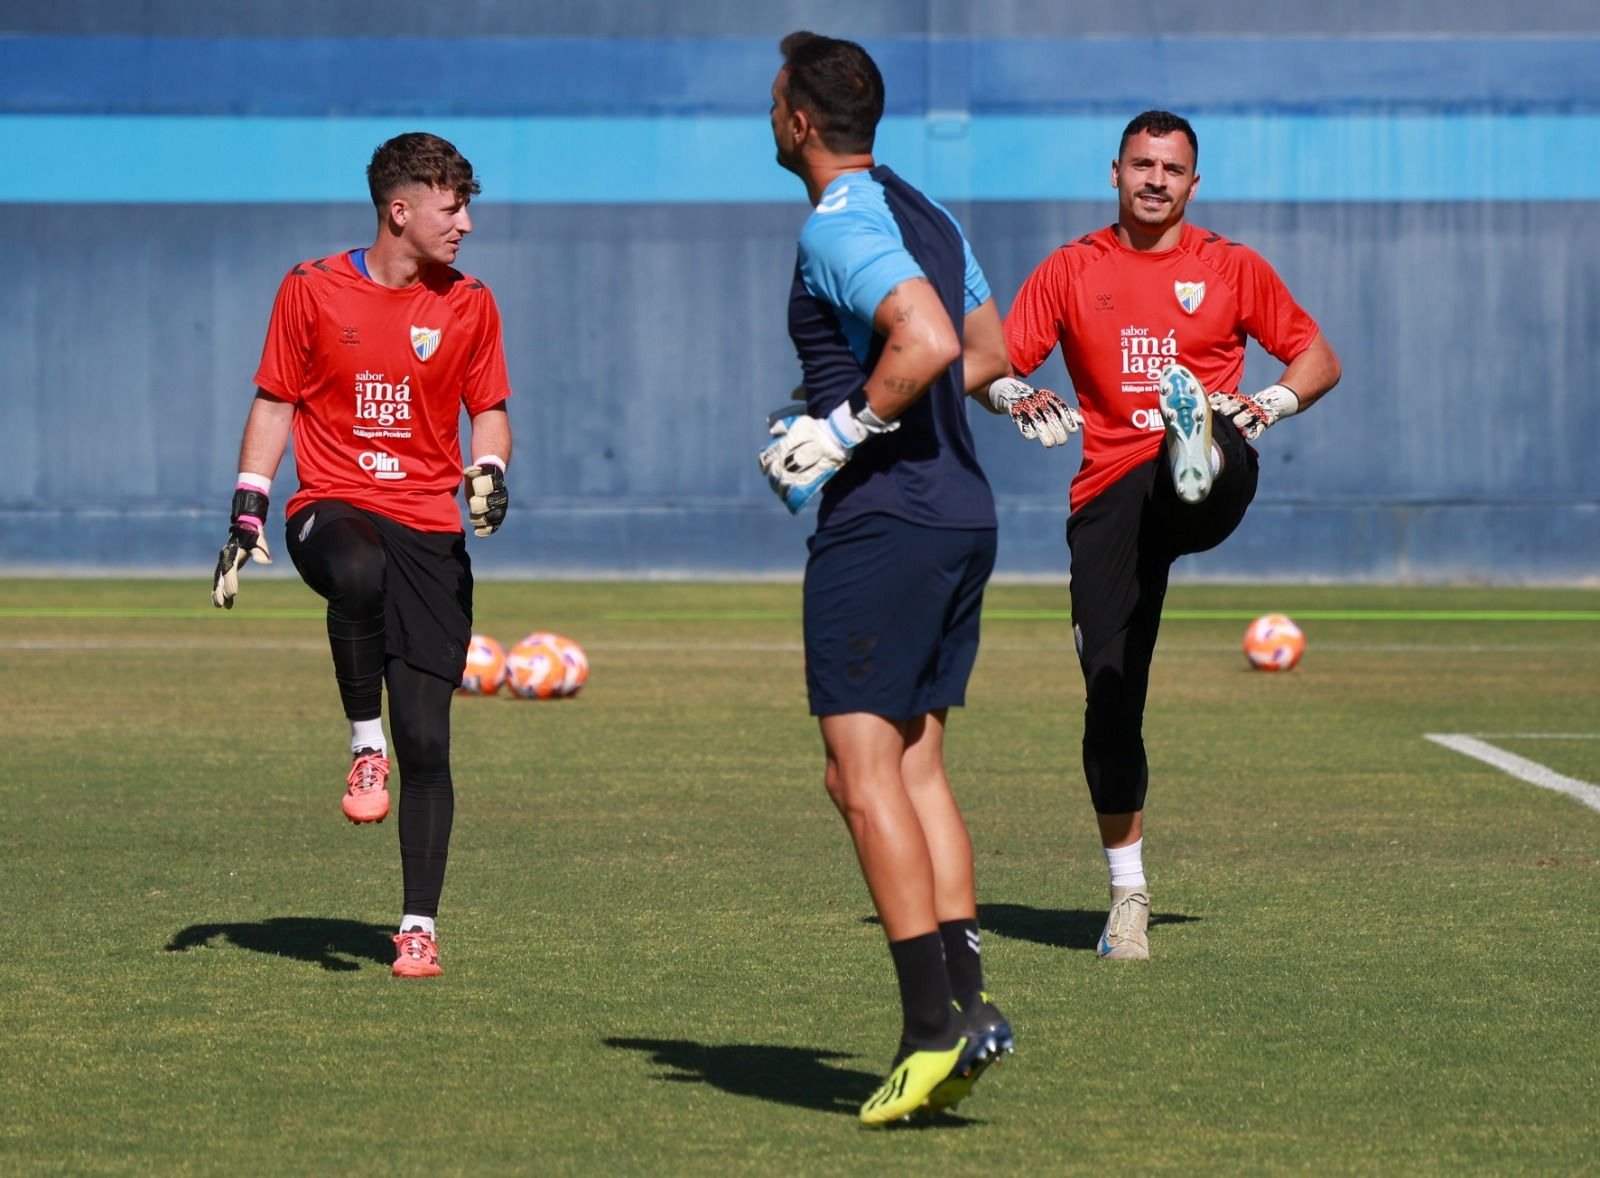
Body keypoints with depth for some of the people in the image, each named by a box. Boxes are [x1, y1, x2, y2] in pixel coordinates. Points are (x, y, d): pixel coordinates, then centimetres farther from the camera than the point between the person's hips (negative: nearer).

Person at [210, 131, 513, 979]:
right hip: (333, 506, -2)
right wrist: (247, 515, 1)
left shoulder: (469, 306, 7)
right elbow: (275, 402, 9)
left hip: (430, 527, 2)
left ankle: (420, 927, 1)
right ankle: (364, 743, -21)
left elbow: (488, 411, 15)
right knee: (360, 573, -41)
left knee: (426, 741, -5)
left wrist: (490, 472, -7)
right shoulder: (312, 290, 2)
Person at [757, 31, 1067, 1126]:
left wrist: (845, 432, -15)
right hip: (964, 513, 9)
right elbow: (987, 354, 24)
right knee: (916, 766, 11)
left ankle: (932, 1022, -12)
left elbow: (928, 341, -27)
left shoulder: (838, 226, -13)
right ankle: (966, 997, 3)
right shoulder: (926, 214, 15)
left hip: (882, 517, -9)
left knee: (862, 772, -7)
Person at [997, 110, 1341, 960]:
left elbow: (1318, 358, 17)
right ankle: (1128, 893, 5)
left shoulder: (1231, 268, 14)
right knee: (1111, 692, -4)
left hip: (1202, 500, 0)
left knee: (1214, 463, -39)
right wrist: (1013, 395, -12)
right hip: (1111, 495, 0)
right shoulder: (1070, 271, 15)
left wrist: (1275, 401, -5)